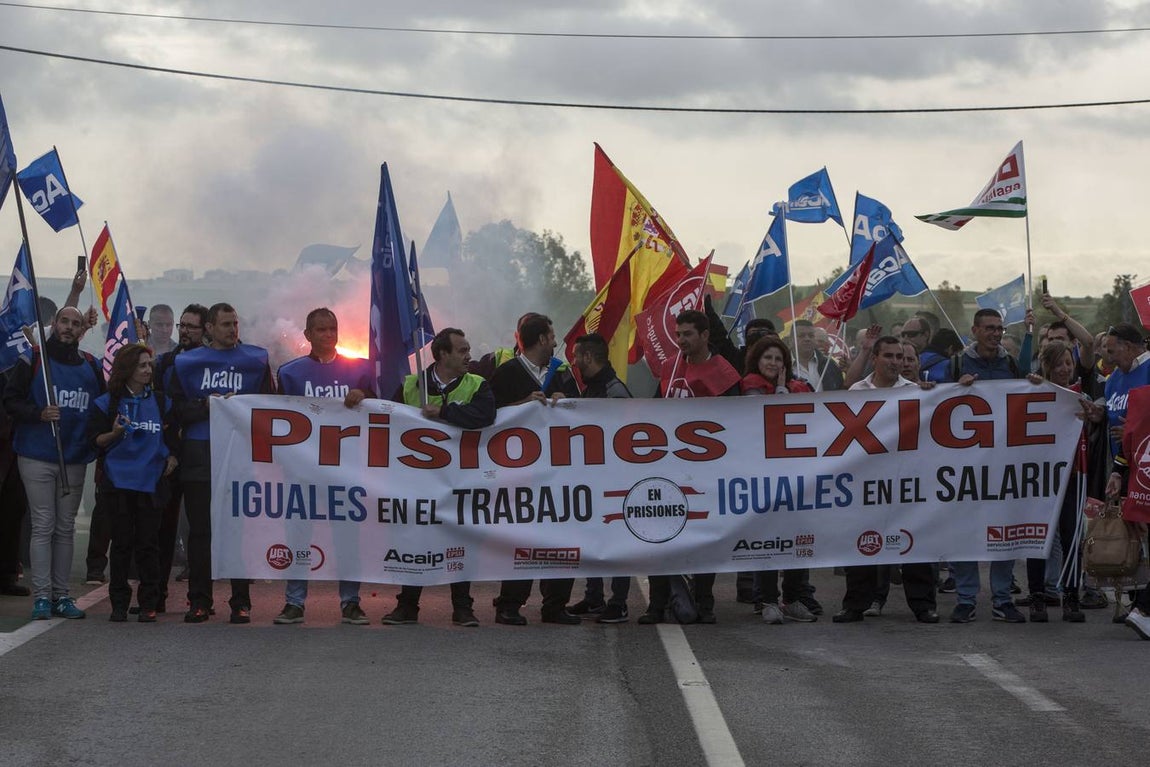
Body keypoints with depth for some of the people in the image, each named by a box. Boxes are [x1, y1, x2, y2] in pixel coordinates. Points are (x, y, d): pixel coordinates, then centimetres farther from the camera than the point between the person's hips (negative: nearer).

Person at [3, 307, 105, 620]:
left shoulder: (91, 365, 11)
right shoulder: (34, 359, -1)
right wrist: (39, 414, -19)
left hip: (74, 459, 4)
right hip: (37, 458, -4)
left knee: (66, 528, 7)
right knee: (43, 526, -5)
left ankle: (61, 594, 11)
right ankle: (42, 595, -3)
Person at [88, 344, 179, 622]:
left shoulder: (160, 402, 12)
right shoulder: (106, 404, 4)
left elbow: (171, 436, 19)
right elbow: (95, 440, 1)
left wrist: (171, 456, 1)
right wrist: (115, 433, -18)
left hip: (151, 481, 2)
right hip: (118, 481, -1)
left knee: (148, 542, -1)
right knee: (121, 542, 1)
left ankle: (148, 604, 4)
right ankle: (119, 604, 8)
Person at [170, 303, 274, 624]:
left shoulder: (256, 360, 10)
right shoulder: (188, 362, 12)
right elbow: (177, 409, 6)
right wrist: (206, 404, -9)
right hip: (199, 456, 1)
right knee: (199, 530, 2)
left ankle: (241, 602, 2)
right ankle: (199, 600, 7)